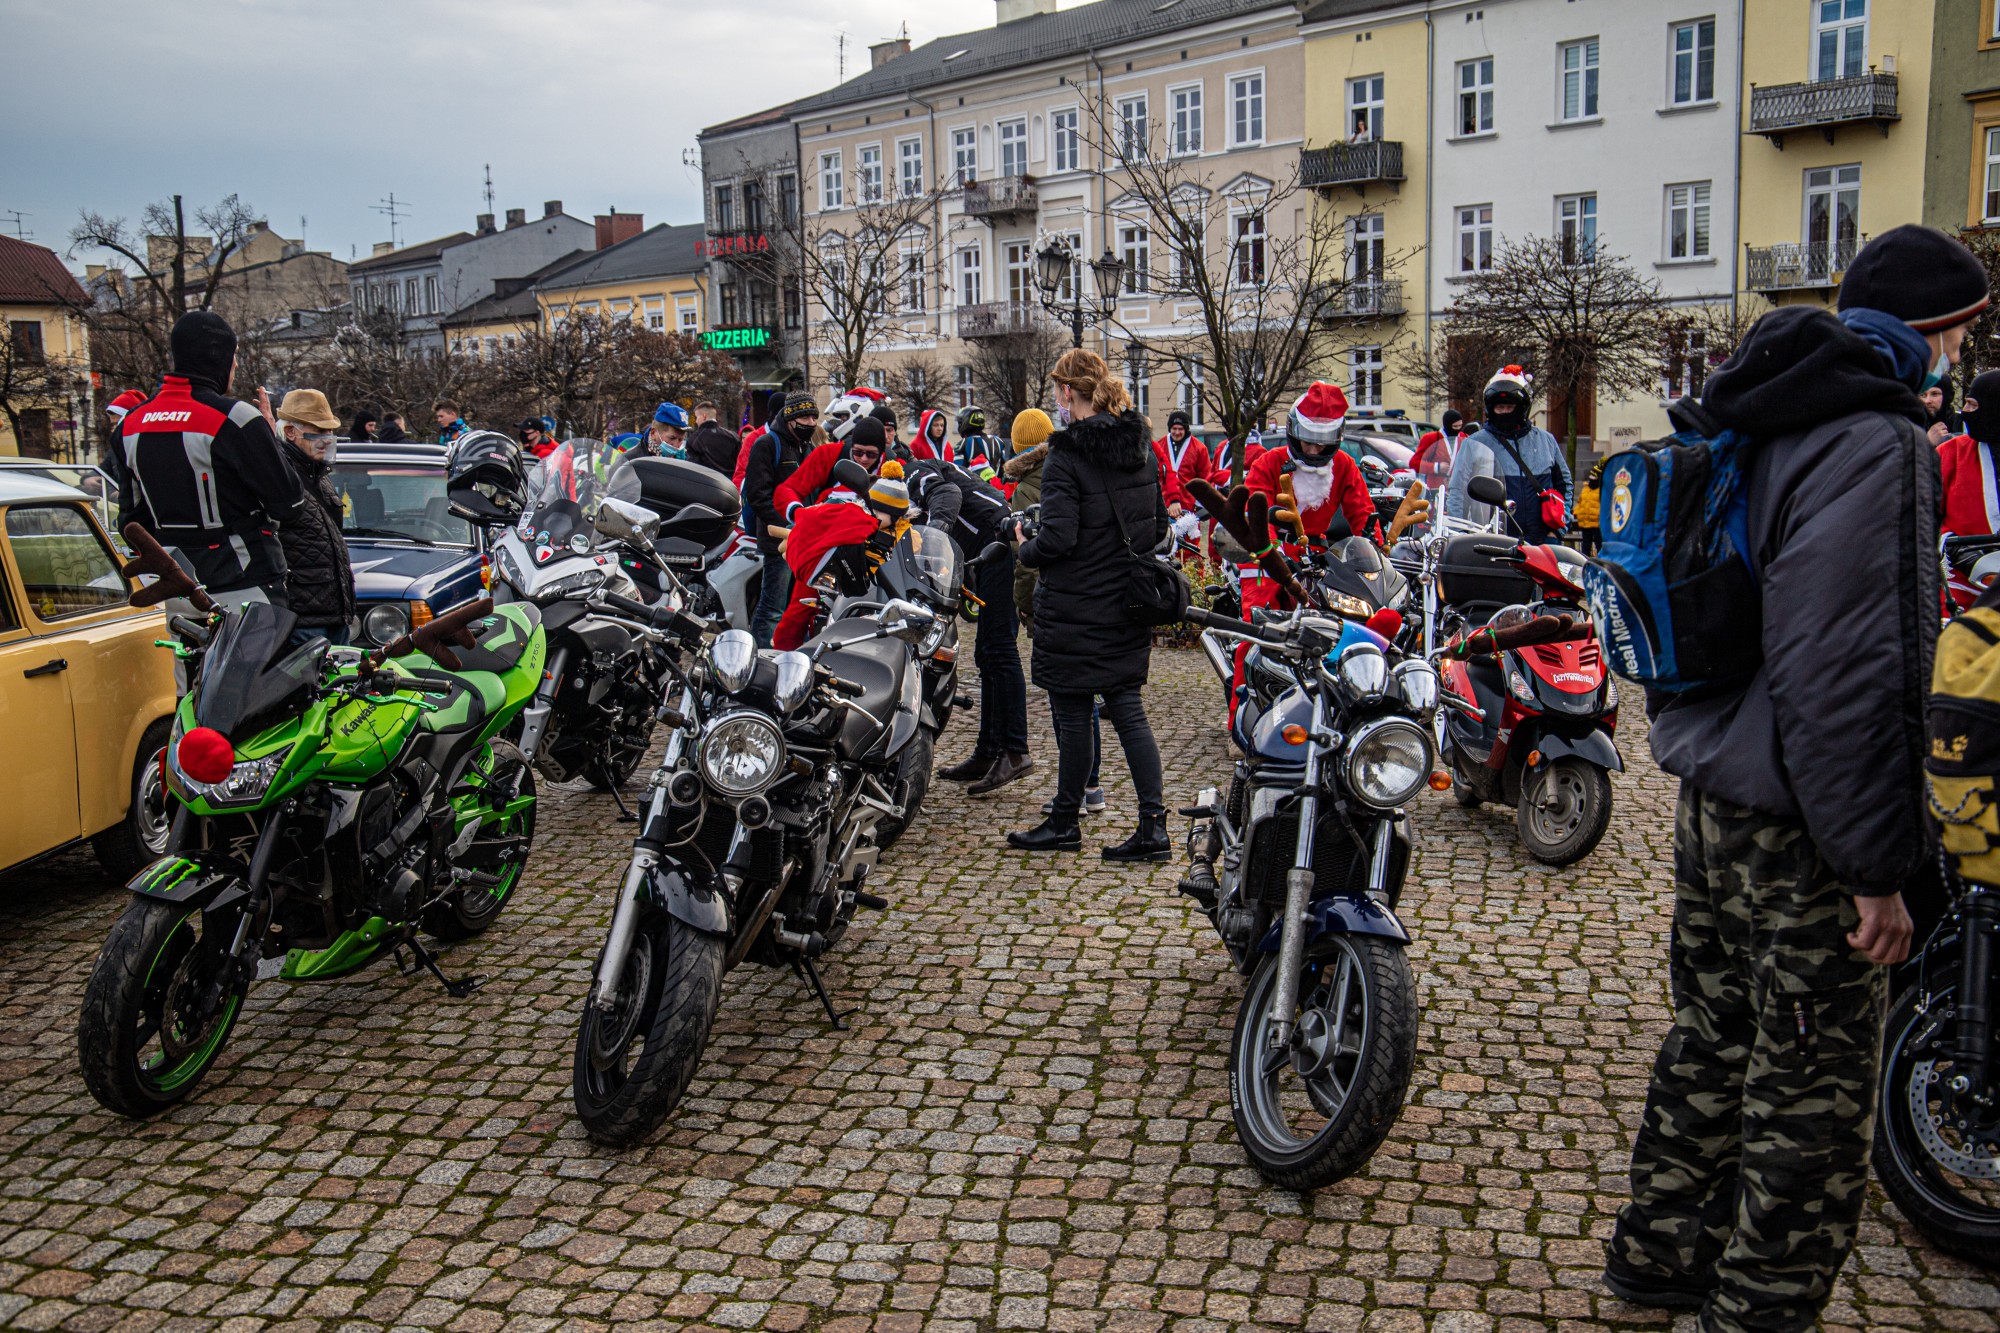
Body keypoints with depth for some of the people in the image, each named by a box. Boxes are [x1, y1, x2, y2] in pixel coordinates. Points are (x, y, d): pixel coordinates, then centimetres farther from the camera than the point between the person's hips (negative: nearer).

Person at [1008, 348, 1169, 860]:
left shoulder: (1066, 456, -16)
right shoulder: (1142, 448, 7)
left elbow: (1058, 539, -22)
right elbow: (1160, 526, 12)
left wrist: (1026, 550, -2)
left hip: (1075, 608, -7)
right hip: (1129, 606, 7)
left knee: (1073, 713, 5)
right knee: (1128, 709, 9)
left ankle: (1064, 822, 19)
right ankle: (1153, 825, 4)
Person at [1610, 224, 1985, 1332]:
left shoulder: (1749, 427, 13)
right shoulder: (1871, 442, -18)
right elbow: (1856, 677, -24)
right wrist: (1881, 866, -20)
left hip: (1711, 796, 10)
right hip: (1798, 832, -10)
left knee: (1713, 1035, 21)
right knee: (1814, 1091, 4)